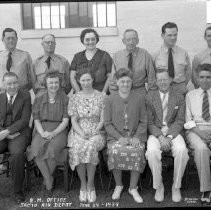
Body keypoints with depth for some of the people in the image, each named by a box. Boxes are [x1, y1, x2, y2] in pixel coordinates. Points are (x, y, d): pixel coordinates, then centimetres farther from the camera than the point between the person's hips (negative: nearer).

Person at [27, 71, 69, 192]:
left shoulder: (65, 99, 3)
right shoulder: (39, 99, 12)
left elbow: (65, 121, -2)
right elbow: (36, 120, 7)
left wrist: (53, 133, -17)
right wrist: (42, 133, -13)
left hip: (59, 130, -2)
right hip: (42, 130, 2)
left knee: (52, 149, -32)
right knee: (37, 149, -29)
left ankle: (47, 179, -7)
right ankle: (49, 181, -15)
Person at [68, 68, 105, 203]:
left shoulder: (101, 97, 6)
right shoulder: (74, 98, 9)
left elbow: (103, 120, 2)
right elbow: (73, 121, 4)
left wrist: (93, 133, -13)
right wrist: (82, 134, -13)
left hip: (96, 132, -1)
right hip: (78, 132, 1)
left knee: (91, 147, -34)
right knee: (77, 148, -31)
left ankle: (90, 185, -17)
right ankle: (83, 184, -12)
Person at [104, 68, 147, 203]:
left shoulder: (139, 98, 8)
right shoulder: (110, 100, 6)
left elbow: (143, 121, 7)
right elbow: (107, 123, 3)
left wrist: (137, 137, -9)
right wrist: (120, 137, -10)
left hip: (136, 136, 0)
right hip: (116, 136, 0)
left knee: (138, 152, -29)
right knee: (115, 151, -30)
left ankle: (133, 188, -9)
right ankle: (118, 186, -5)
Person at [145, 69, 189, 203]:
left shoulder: (179, 98, 10)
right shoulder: (150, 97, 8)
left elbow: (180, 121, 2)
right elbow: (149, 122, 2)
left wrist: (169, 136, -14)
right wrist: (160, 136, -14)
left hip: (174, 132, 0)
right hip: (155, 132, 0)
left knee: (182, 150, -31)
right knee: (152, 151, -32)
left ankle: (176, 186, -10)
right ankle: (158, 186, -10)